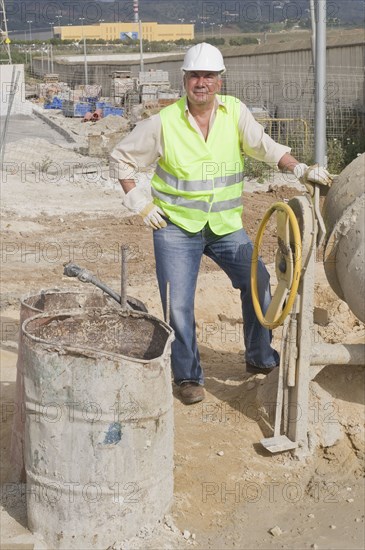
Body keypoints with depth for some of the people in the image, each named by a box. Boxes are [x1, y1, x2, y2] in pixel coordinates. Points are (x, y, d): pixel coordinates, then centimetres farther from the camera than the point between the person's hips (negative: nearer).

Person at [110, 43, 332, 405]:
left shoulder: (234, 111, -2)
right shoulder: (164, 123, -9)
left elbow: (264, 147, -3)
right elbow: (121, 158, 0)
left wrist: (301, 170, -19)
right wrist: (139, 203, -7)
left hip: (226, 226, 3)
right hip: (175, 226, -2)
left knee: (258, 284, -1)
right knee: (178, 304, -3)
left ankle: (260, 359, 20)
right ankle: (188, 377, 15)